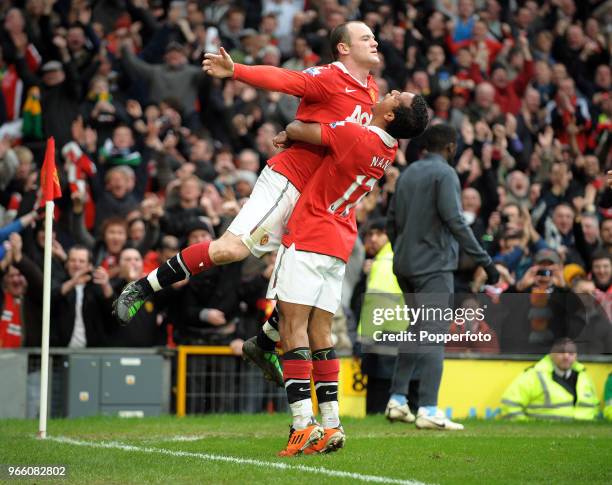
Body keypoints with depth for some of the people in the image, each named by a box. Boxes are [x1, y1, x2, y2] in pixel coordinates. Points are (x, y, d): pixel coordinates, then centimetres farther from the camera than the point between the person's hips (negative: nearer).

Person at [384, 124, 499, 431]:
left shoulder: (408, 173, 15)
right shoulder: (444, 174, -8)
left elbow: (392, 221, 18)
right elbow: (455, 221, -18)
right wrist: (484, 260, -17)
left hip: (404, 265, 8)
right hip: (434, 265, -8)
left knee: (417, 331, 19)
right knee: (433, 335, -10)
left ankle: (397, 399, 14)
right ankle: (428, 410, -17)